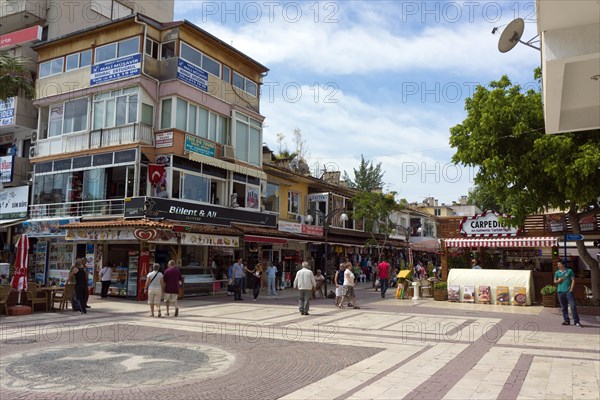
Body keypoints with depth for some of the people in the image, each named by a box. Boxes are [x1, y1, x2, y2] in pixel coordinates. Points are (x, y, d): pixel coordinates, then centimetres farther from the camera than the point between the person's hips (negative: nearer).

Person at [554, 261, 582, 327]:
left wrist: (571, 289, -7)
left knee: (573, 306, -10)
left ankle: (576, 321, -7)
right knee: (564, 307, 6)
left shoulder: (569, 271, 4)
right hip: (560, 291, 3)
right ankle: (566, 320, 12)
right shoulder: (557, 273, 12)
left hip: (568, 291, -3)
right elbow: (555, 282, 18)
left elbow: (573, 280, 2)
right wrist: (558, 281, -5)